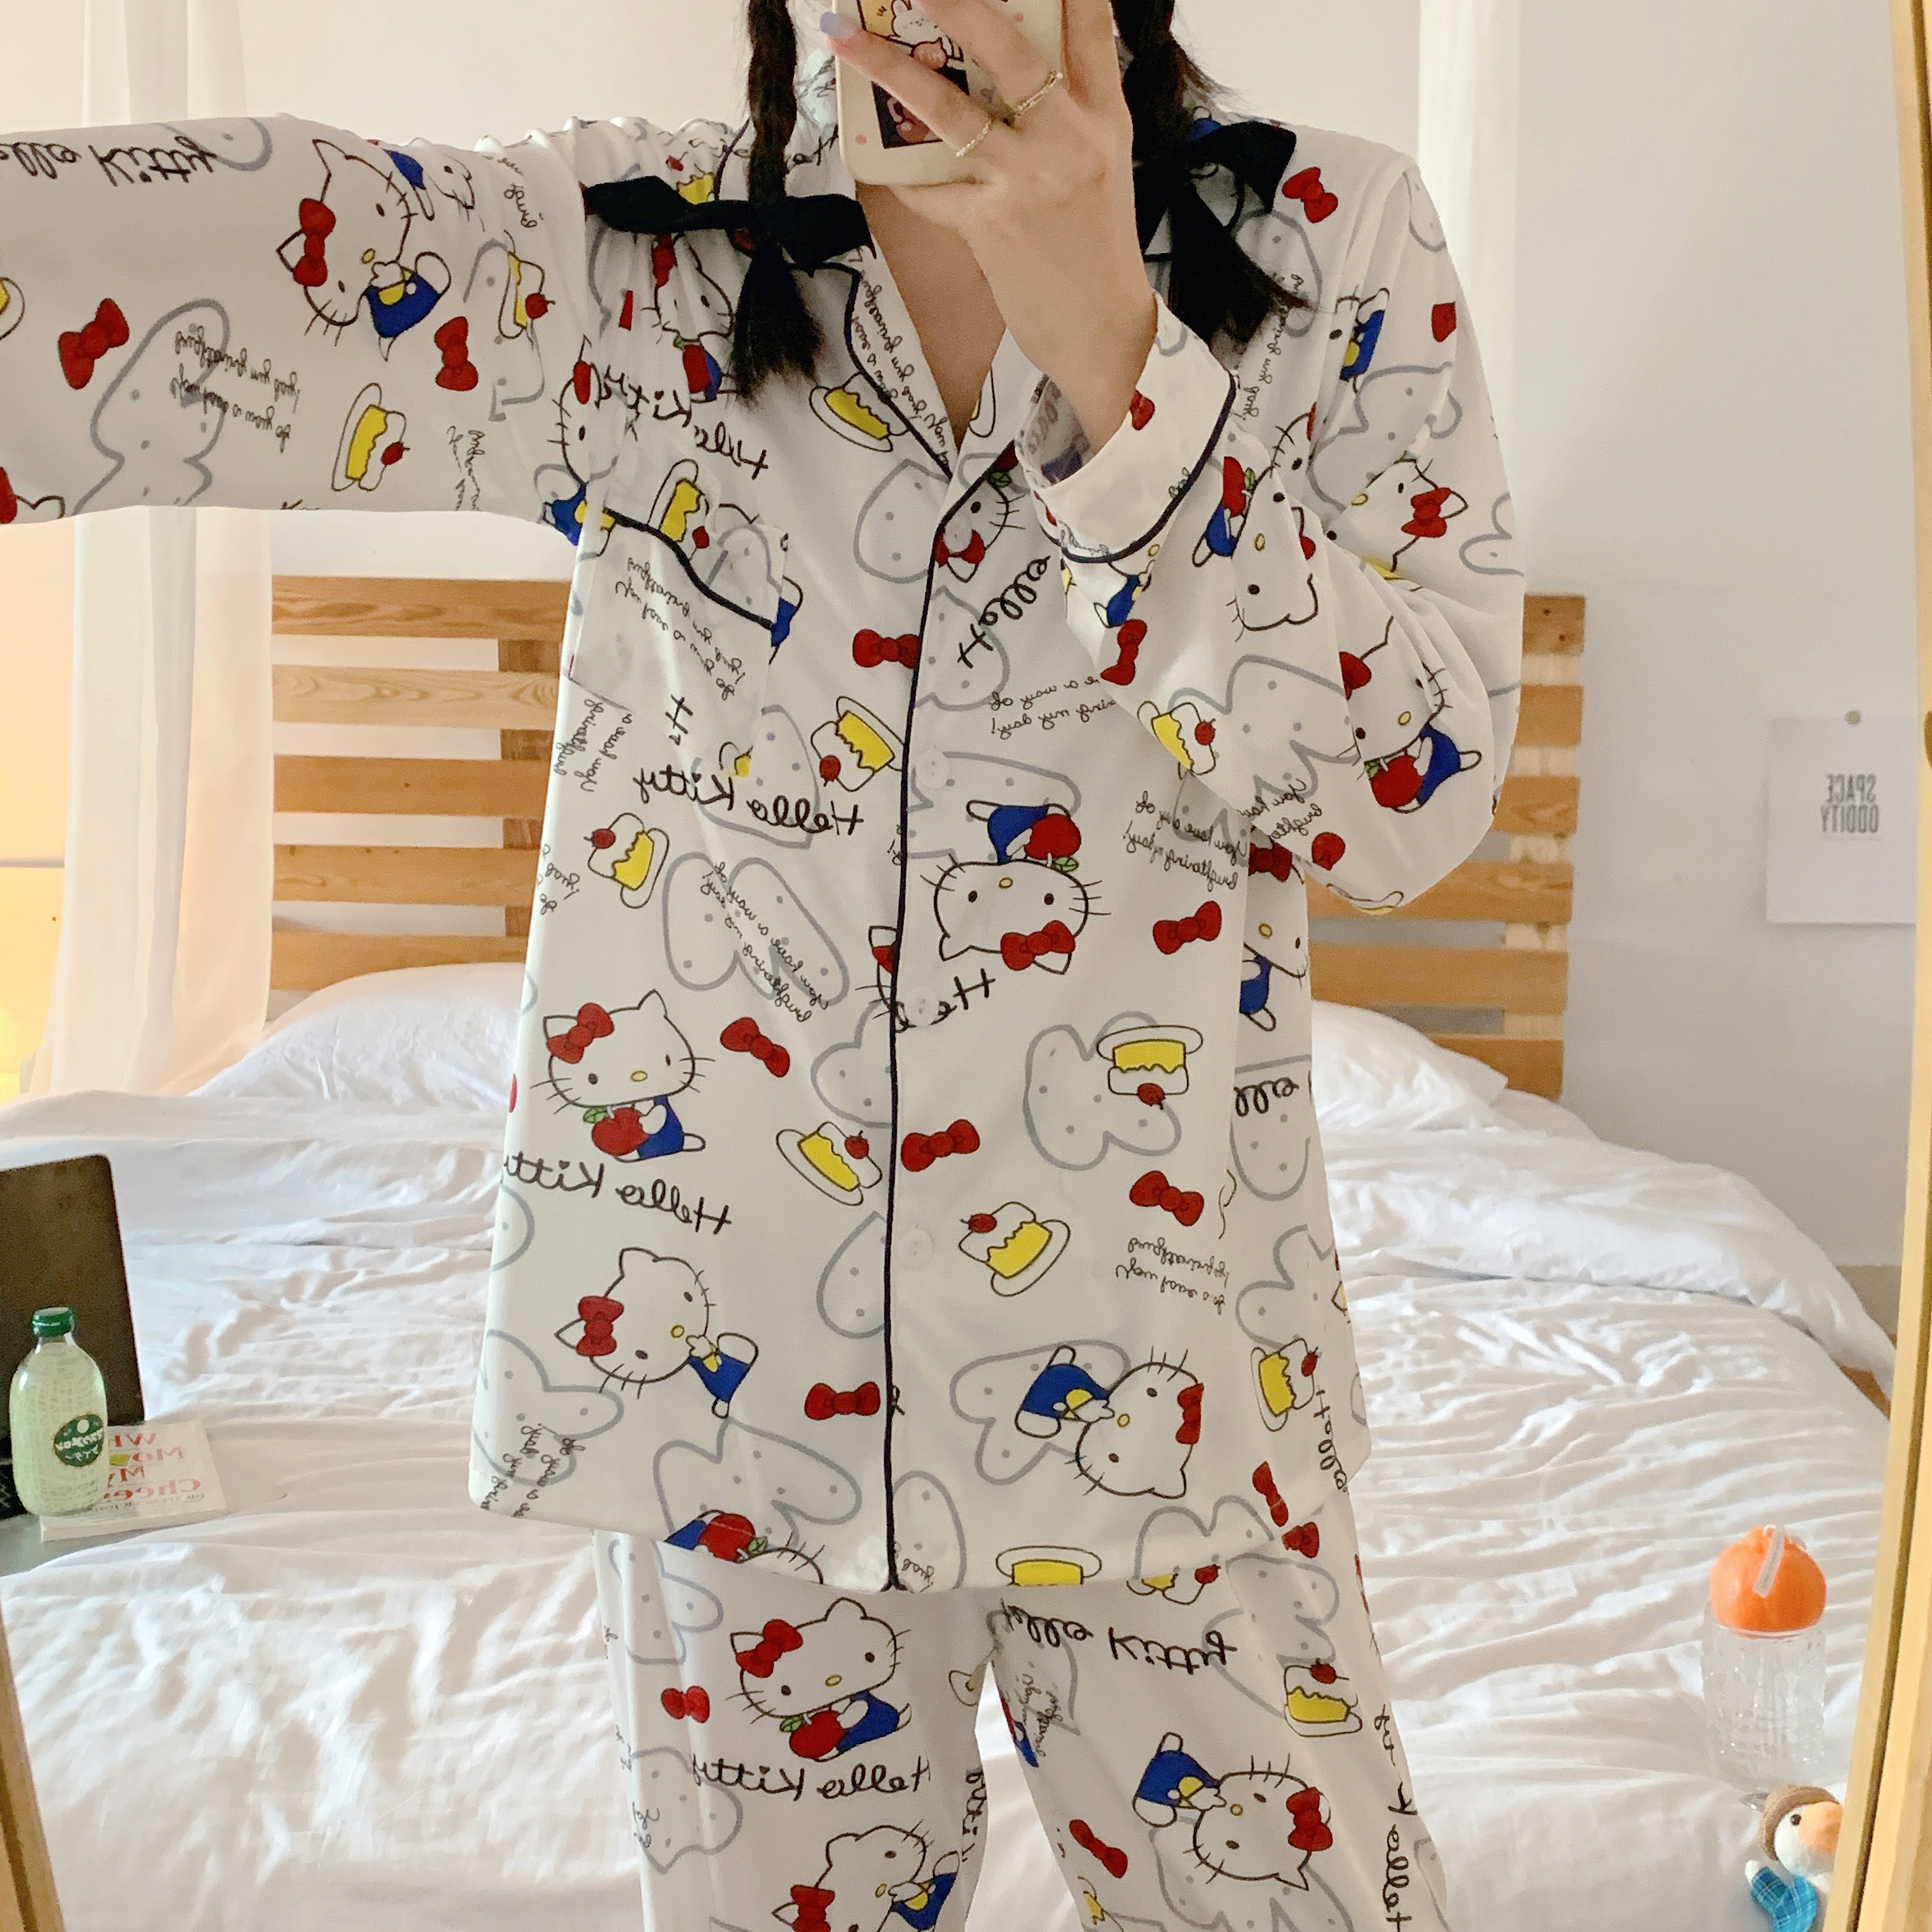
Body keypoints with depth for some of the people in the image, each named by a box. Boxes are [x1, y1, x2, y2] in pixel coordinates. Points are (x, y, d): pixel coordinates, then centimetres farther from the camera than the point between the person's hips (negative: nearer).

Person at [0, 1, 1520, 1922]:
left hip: (1159, 1362, 0)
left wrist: (1109, 343, -20)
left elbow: (1412, 793, -12)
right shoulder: (622, 264, -1)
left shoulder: (1333, 242, -1)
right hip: (723, 1346, 1)